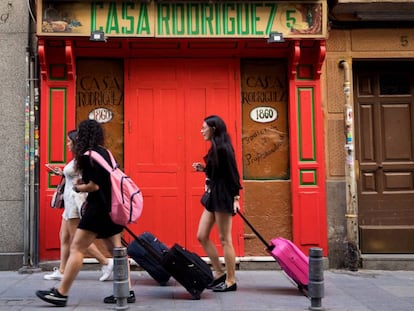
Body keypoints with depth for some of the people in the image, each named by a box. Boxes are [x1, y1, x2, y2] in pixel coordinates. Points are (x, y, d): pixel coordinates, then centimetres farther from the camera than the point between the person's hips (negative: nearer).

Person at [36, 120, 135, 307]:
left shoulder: (88, 155, -12)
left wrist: (77, 188, 2)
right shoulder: (105, 152, 13)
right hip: (111, 206, 9)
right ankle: (127, 291, 9)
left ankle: (61, 293, 1)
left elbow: (94, 186, -15)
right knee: (116, 248, 9)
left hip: (99, 207, -9)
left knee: (76, 248, -4)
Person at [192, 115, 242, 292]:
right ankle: (219, 273, 20)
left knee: (224, 239, -2)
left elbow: (233, 173, -17)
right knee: (202, 236, 10)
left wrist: (236, 197, -21)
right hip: (213, 197, 10)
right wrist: (203, 169, 7)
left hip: (223, 197, -10)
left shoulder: (223, 148, -14)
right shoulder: (215, 149, 13)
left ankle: (231, 281, 9)